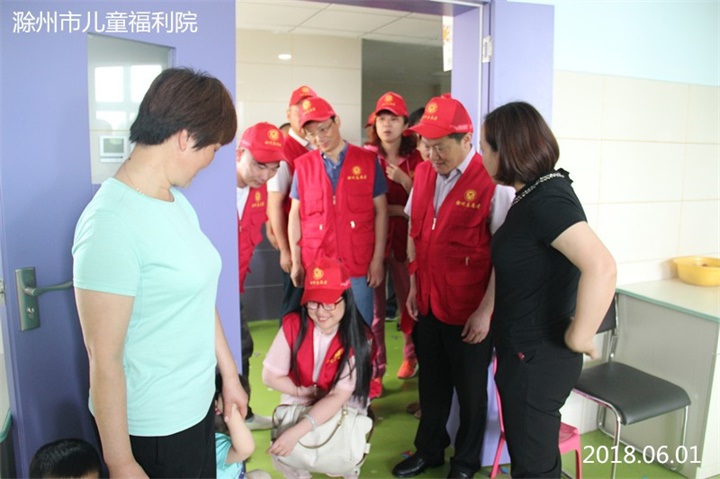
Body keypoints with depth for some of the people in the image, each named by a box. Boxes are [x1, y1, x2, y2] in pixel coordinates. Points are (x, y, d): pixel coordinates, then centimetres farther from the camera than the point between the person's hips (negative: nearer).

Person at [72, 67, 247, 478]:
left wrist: (230, 374, 13)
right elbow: (104, 360, -20)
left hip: (197, 406, 8)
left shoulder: (177, 201, 3)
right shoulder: (112, 224, -23)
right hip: (153, 428, -8)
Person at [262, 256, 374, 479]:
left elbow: (338, 397, -26)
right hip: (298, 406, 2)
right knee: (281, 455, -19)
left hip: (344, 411, -1)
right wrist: (304, 392, -19)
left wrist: (296, 432, -34)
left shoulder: (359, 338, -23)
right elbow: (270, 376, -8)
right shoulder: (293, 325, -18)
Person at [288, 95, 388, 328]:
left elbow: (380, 211, 1)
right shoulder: (303, 165, 3)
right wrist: (296, 262, 4)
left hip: (359, 265, -1)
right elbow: (295, 215, 7)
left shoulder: (368, 160, 0)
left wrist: (378, 259, -4)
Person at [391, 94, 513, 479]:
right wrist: (414, 284, 11)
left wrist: (486, 310, -15)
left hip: (470, 309, -5)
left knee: (470, 389, 15)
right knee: (431, 382, 21)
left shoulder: (491, 181, -16)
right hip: (428, 302, 5)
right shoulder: (423, 173, 3)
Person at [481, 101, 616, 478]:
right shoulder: (533, 193, 7)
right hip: (522, 349, 9)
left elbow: (601, 267, -36)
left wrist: (579, 337, -25)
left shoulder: (546, 199, -24)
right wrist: (487, 311, 14)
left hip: (539, 355, -9)